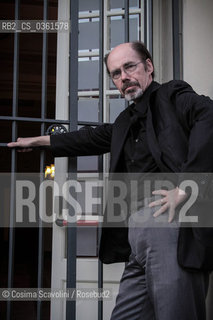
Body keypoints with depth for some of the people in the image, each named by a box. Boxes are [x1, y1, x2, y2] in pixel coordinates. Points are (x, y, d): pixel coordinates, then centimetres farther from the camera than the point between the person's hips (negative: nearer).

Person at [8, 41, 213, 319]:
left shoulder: (173, 96, 3)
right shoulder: (126, 121, 27)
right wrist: (38, 141, 51)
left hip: (172, 224, -8)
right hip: (137, 235, 8)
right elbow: (92, 138, 42)